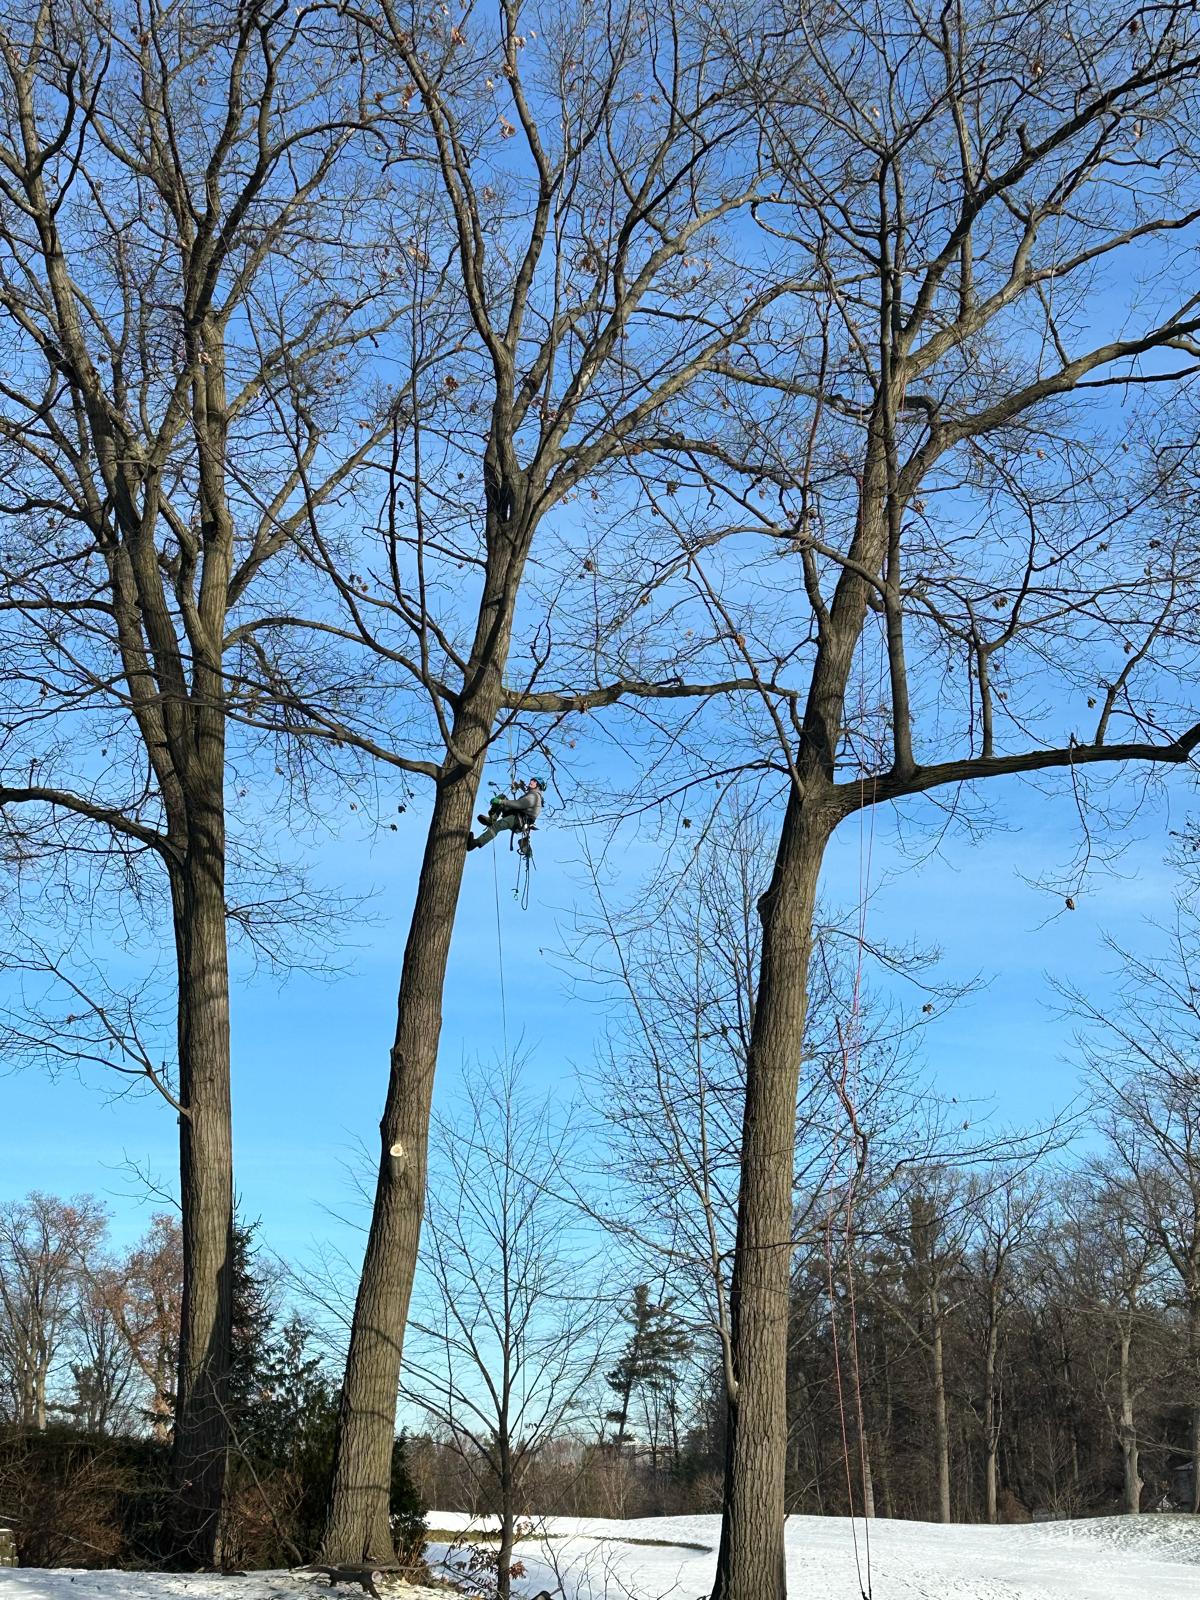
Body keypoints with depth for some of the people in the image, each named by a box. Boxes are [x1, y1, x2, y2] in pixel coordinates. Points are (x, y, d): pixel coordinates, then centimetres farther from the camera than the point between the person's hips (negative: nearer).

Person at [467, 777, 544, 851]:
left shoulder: (534, 796, -7)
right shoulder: (529, 795, 29)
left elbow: (519, 804, -22)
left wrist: (501, 802, -25)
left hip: (520, 820, -10)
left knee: (495, 826, -29)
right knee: (502, 797, 3)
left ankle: (476, 843, -44)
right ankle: (491, 819, -17)